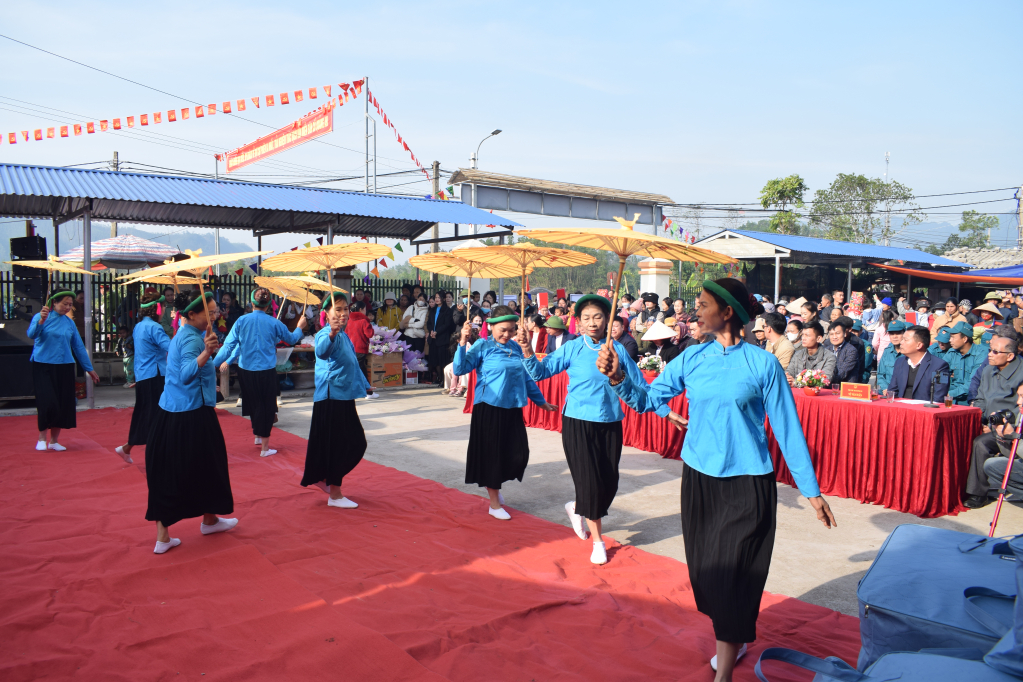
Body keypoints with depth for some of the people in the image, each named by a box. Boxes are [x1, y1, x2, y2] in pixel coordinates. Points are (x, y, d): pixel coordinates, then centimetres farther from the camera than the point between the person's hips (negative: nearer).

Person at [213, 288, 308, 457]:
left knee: (254, 404, 21)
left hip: (245, 371, 2)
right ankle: (265, 447, 10)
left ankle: (258, 436, 38)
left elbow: (229, 344, -7)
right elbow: (291, 339, 9)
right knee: (267, 407, 7)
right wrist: (300, 328, 28)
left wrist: (214, 364, 0)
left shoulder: (241, 321, -5)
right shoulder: (274, 322, -6)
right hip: (267, 371, -2)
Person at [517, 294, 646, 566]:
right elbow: (541, 372, -7)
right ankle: (597, 541, 17)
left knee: (610, 483, 6)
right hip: (578, 421, -3)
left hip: (610, 423, 3)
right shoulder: (572, 348, -4)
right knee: (590, 480, -2)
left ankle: (576, 508, 38)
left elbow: (638, 383, 9)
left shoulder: (617, 348, 2)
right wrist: (527, 350, -23)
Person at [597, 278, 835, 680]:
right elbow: (648, 399, -1)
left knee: (733, 573, -2)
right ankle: (732, 640, 39)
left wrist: (811, 491, -3)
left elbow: (787, 428, -5)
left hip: (747, 484, -4)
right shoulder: (693, 359, 1)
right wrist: (618, 378, -20)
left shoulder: (762, 364, -9)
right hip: (699, 479, 5)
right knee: (706, 568, 15)